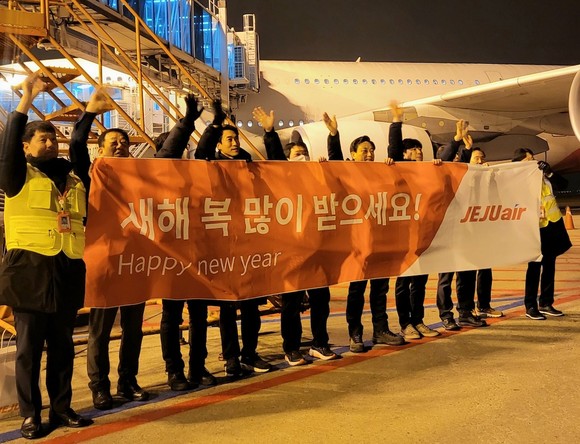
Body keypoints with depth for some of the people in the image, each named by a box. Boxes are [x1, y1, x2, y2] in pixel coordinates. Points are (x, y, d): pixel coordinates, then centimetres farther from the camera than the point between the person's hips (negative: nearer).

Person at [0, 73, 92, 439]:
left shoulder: (73, 177, 14)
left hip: (68, 272, 5)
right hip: (30, 271, -4)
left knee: (63, 346, 12)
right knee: (29, 348, 3)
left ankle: (62, 408, 24)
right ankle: (31, 415, 14)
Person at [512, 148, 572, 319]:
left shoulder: (543, 174, 6)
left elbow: (563, 185, -2)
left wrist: (549, 172, -14)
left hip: (554, 224, 5)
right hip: (536, 228, -5)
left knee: (549, 265, 10)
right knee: (535, 267, -3)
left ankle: (546, 303, 21)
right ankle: (530, 306, 5)